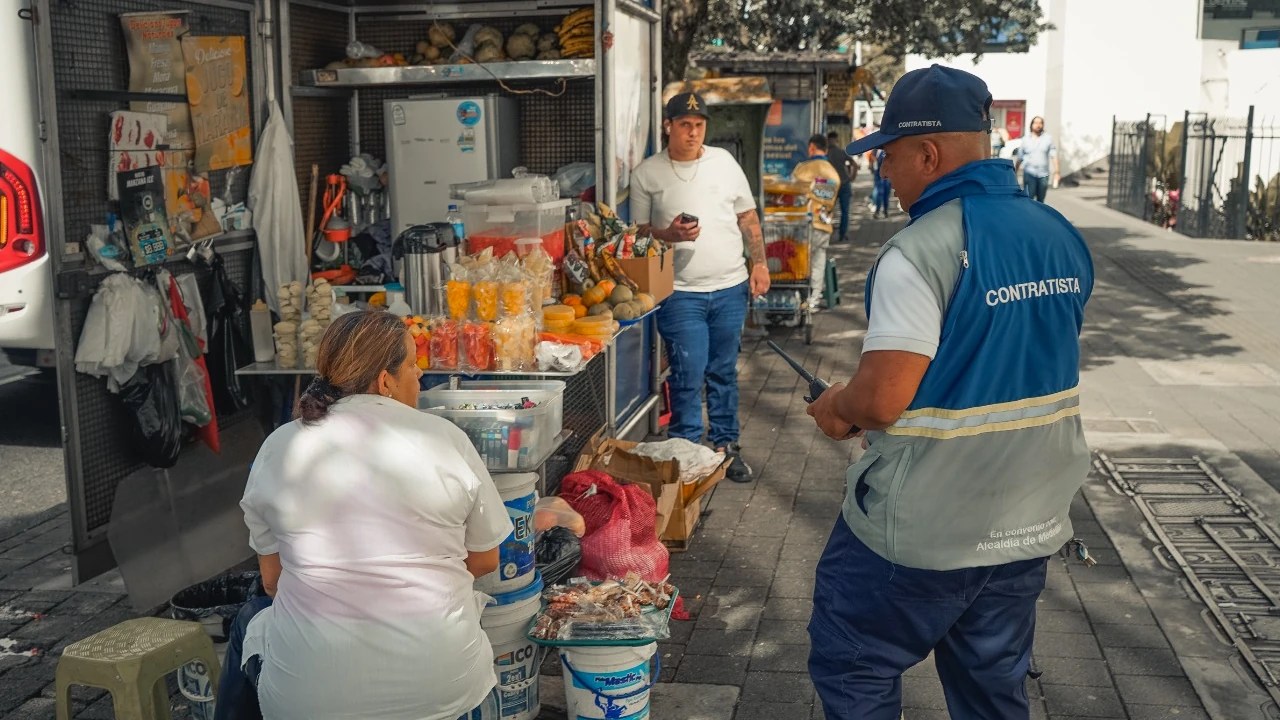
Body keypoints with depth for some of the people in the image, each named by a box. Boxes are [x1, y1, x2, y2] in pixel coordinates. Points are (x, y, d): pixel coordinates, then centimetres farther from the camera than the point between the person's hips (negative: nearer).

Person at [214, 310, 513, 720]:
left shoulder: (278, 448, -1)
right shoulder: (446, 439, -4)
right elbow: (485, 560, 6)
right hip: (444, 686, 0)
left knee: (250, 621, 33)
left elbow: (272, 579, 7)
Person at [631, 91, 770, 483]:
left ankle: (726, 444, 27)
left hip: (731, 288, 3)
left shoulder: (724, 162, 6)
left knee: (724, 372, 13)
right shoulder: (647, 174, -1)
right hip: (681, 293, -3)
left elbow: (748, 217, 11)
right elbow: (640, 232, 3)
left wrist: (759, 263, 4)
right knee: (688, 376, -3)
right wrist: (669, 235, -16)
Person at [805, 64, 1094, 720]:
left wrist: (836, 408, -2)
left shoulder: (918, 253, -21)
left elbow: (882, 400, -25)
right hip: (1030, 523, 8)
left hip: (921, 532, -7)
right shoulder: (1062, 237, 4)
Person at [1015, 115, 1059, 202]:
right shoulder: (1026, 140, 8)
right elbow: (1020, 158, 11)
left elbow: (1053, 156, 1)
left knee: (1040, 201, 10)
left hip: (1043, 174, 1)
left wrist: (1056, 172, -7)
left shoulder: (1048, 138, 7)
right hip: (1029, 173, -1)